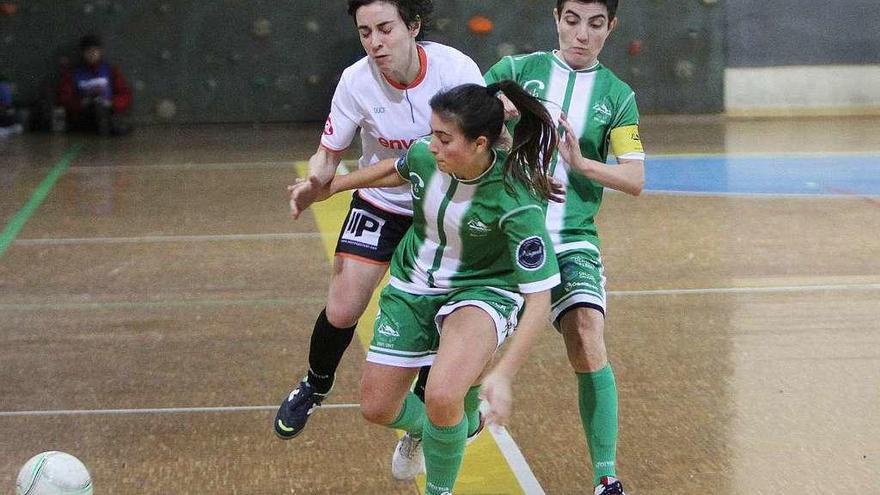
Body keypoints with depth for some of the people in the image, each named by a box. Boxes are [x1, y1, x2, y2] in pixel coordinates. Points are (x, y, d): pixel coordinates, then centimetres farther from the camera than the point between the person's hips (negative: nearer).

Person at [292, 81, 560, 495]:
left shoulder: (516, 203, -31)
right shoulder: (424, 156, -17)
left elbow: (539, 298, -27)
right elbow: (397, 170, 10)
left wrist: (503, 374, -33)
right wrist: (326, 188, 20)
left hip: (482, 292, -5)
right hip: (413, 286, 5)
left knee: (442, 398, -32)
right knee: (377, 409, 8)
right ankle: (423, 428, 46)